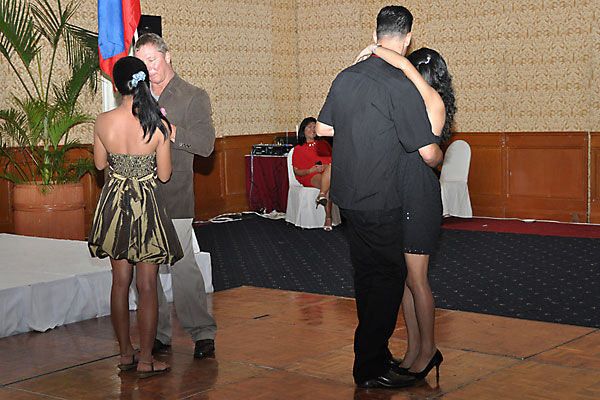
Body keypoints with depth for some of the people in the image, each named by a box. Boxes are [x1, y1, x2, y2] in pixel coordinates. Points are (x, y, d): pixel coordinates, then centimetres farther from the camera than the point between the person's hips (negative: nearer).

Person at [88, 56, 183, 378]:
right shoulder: (159, 125, -15)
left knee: (120, 281, 16)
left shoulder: (103, 122, -8)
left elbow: (100, 163, 7)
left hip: (114, 203, 3)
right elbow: (164, 175, -7)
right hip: (147, 205, -3)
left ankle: (125, 354, 25)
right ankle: (145, 360, 11)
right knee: (147, 285, 5)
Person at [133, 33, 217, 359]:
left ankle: (202, 332, 4)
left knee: (182, 266, -9)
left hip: (174, 199, -5)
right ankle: (158, 334, 17)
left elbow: (205, 144, -9)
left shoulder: (194, 97, 2)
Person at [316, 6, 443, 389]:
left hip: (349, 195, 8)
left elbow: (323, 128, 19)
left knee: (370, 276, 17)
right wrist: (440, 158, 8)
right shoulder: (401, 86, -16)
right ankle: (371, 368, 6)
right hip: (381, 200, -8)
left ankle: (375, 354, 28)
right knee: (388, 277, 1)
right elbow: (428, 152, -14)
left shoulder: (345, 77, 6)